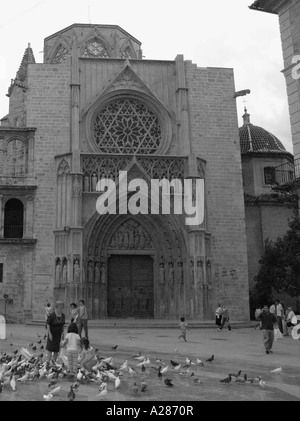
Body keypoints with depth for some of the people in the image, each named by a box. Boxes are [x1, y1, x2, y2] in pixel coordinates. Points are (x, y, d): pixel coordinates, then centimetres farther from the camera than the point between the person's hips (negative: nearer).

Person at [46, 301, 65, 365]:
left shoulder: (63, 315, -2)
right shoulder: (52, 315, -18)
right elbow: (48, 324, -14)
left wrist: (62, 332, 2)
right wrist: (49, 334, -17)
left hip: (58, 334, 5)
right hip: (52, 334, -5)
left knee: (57, 349, 7)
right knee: (50, 348, -6)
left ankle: (53, 361, 19)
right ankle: (48, 362, -2)